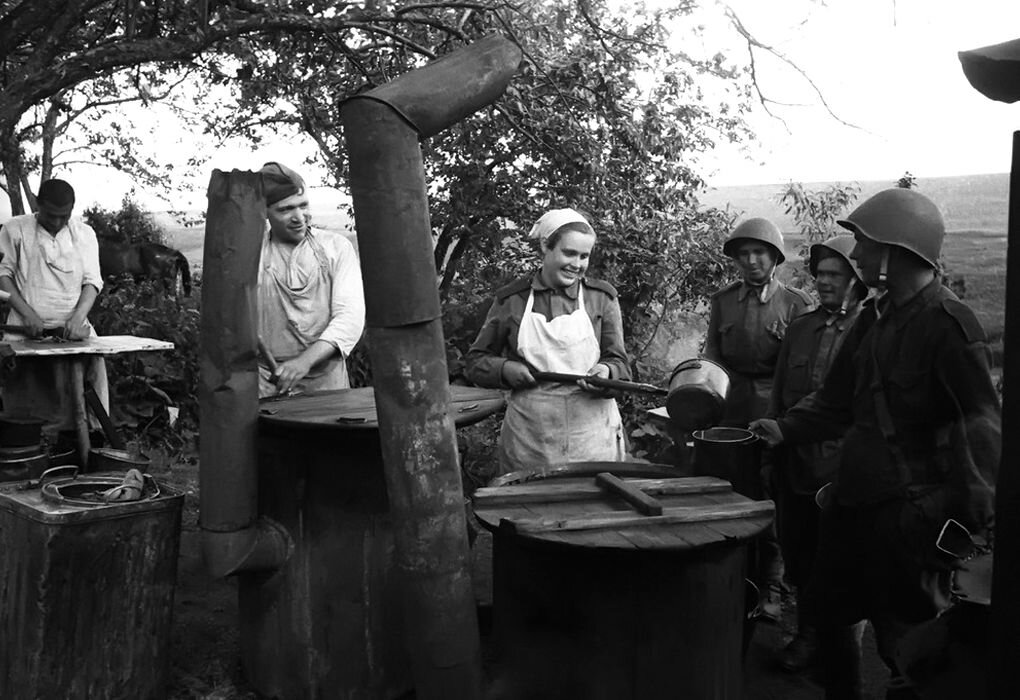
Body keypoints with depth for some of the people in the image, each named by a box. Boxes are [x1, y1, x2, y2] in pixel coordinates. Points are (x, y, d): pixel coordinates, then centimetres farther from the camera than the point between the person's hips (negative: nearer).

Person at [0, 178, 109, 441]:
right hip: (27, 330, -1)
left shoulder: (84, 234, 10)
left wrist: (78, 317, -13)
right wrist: (26, 312, -11)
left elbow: (92, 281, 5)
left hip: (70, 328, 2)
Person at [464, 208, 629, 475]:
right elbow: (475, 362, 10)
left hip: (592, 435, 0)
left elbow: (620, 364, 4)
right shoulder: (511, 299, 4)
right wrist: (505, 370, -9)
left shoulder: (601, 297, 5)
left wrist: (606, 372, -17)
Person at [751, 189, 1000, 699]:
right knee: (826, 609, 21)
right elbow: (839, 397, 16)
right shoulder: (875, 316, 8)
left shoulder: (949, 325, -18)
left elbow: (981, 427, -20)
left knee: (906, 645, 6)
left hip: (909, 512, -8)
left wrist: (977, 520, -25)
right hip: (854, 499, 9)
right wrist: (786, 429, 5)